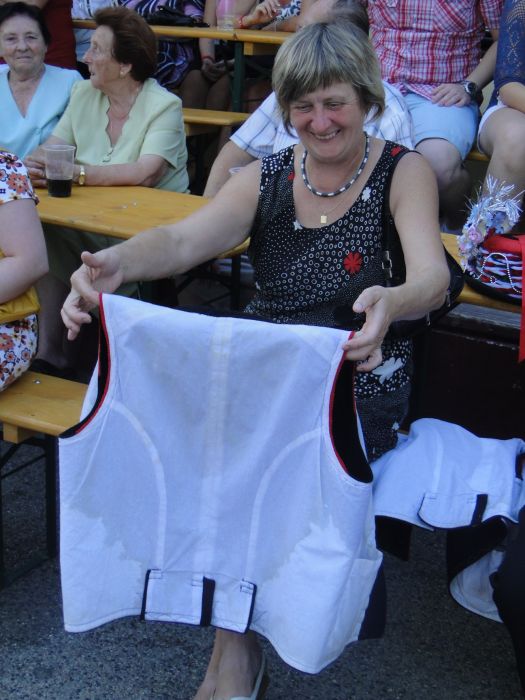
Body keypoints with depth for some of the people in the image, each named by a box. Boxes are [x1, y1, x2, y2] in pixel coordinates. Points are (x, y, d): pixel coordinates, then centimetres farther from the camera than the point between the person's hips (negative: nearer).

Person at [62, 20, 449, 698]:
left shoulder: (404, 171, -1)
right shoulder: (265, 177, 7)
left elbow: (432, 276, -18)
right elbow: (186, 238, -11)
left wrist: (389, 303, -44)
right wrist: (117, 262, -35)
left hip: (359, 382, -3)